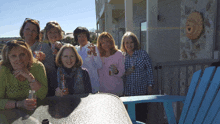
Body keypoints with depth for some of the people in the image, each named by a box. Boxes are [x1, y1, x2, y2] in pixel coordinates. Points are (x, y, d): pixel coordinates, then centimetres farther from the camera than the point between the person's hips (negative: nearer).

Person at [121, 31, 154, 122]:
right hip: (128, 91, 1)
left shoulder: (143, 54, 0)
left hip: (142, 90, -1)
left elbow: (149, 70, 1)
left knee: (141, 114, 7)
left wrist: (150, 85, -2)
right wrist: (125, 73, -12)